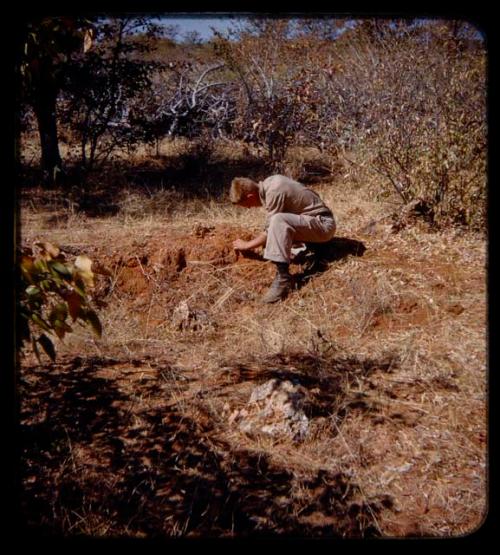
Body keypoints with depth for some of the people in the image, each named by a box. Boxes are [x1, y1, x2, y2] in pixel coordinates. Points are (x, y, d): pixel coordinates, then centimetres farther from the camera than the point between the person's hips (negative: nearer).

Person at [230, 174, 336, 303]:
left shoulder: (274, 193, -23)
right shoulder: (268, 182, 3)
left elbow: (269, 232, -16)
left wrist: (247, 245, -3)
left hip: (323, 224, -10)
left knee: (278, 221, -32)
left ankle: (283, 279, -32)